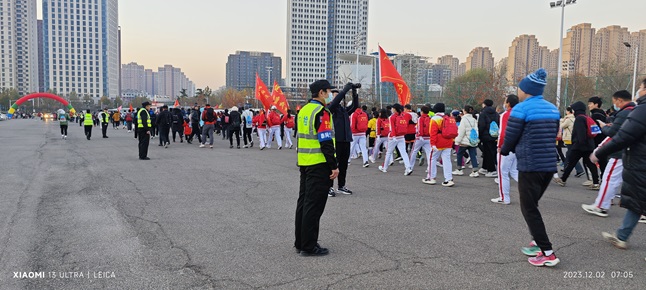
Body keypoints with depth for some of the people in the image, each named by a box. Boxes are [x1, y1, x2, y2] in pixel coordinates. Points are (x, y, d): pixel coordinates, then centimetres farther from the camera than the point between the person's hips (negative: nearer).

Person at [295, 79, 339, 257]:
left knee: (304, 202, 14)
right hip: (319, 164, -9)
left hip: (304, 163, 9)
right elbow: (326, 142, -20)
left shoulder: (304, 110, 13)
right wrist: (334, 166, -16)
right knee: (314, 205, -3)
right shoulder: (321, 112, -15)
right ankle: (309, 246, 4)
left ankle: (300, 242, 23)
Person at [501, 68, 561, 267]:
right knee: (532, 205, 22)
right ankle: (538, 243, 25)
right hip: (550, 165, 8)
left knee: (529, 209, 1)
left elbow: (510, 137, -9)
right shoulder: (553, 109, 12)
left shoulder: (521, 109, -11)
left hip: (530, 166, -8)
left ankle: (548, 253, -1)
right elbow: (553, 136, 15)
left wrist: (504, 151, 14)